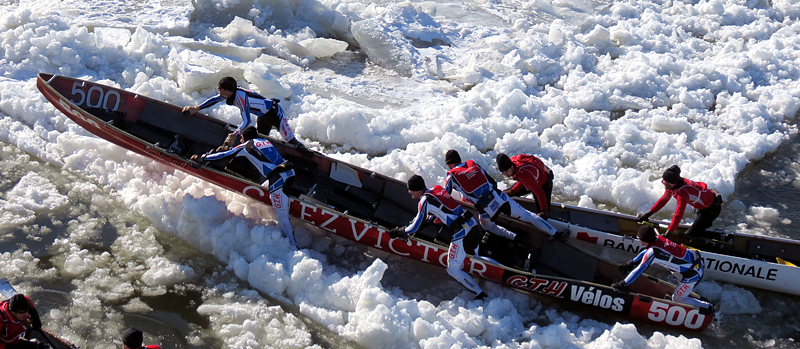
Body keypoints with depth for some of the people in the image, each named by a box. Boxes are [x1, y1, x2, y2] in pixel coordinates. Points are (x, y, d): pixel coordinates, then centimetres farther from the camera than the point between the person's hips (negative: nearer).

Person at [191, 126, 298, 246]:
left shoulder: (247, 146, 9)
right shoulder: (265, 142, 27)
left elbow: (225, 156, 14)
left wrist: (202, 158, 27)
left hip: (278, 178, -8)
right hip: (289, 172, 8)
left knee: (282, 215, -7)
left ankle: (293, 244, -8)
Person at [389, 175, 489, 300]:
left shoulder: (425, 200, -10)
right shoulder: (437, 188, 13)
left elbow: (415, 228, -5)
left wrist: (396, 232, 8)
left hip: (461, 233, -8)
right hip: (474, 225, 8)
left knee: (453, 270, 3)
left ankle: (480, 294, 4)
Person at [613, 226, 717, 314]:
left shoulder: (652, 252, -24)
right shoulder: (657, 238, -1)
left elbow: (638, 270, -16)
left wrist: (622, 284, -7)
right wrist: (631, 263, 25)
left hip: (692, 274, -8)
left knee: (677, 299, 11)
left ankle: (708, 307, 17)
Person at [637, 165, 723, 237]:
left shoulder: (683, 193, -38)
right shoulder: (676, 184, -10)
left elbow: (678, 215, -43)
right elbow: (663, 199, 2)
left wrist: (667, 234, -44)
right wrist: (648, 214, 1)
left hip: (712, 208, -9)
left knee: (690, 236, -9)